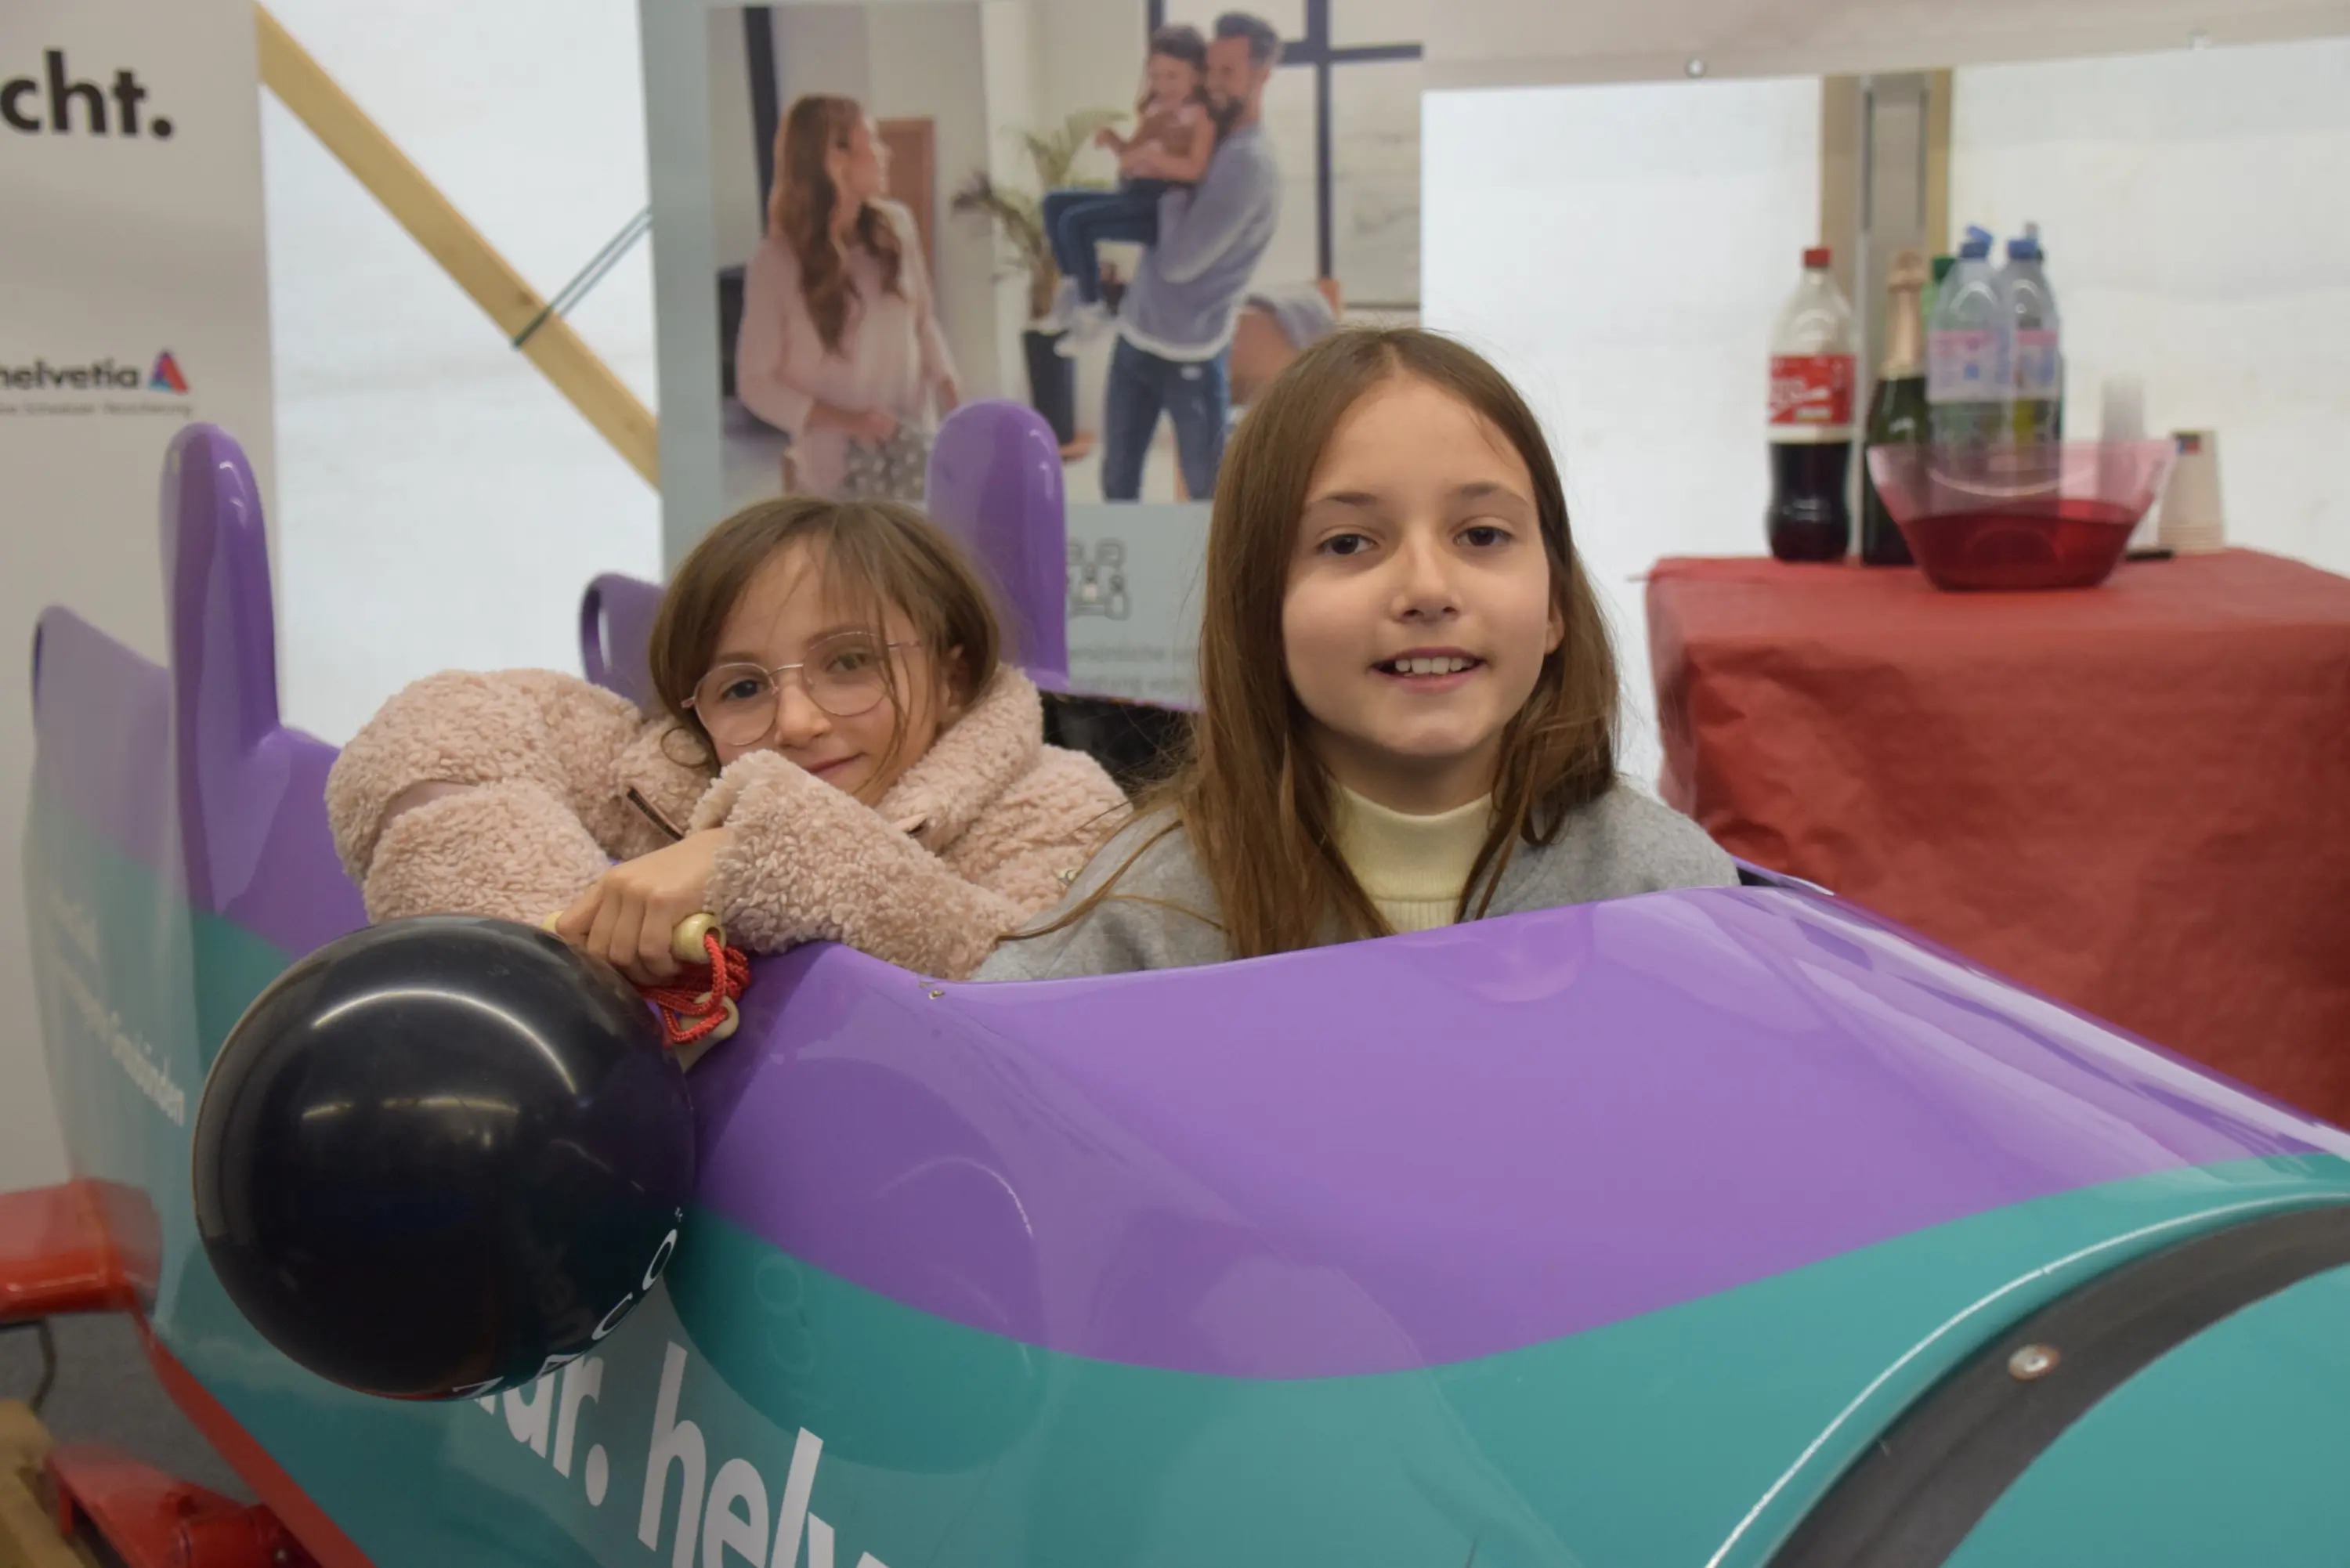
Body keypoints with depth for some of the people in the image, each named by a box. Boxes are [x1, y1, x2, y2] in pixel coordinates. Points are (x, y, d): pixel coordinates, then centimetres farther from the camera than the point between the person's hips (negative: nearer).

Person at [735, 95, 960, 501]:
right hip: (835, 465, -4)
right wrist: (843, 420, -20)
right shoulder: (777, 261, -13)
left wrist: (954, 402, -3)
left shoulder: (896, 227, -2)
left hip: (911, 447, 4)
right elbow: (755, 382, -9)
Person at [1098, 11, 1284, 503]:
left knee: (1209, 495, 3)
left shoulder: (1249, 162, -20)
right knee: (1117, 481, 15)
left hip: (1187, 354, -8)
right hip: (1135, 335, 8)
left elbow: (1179, 262, -23)